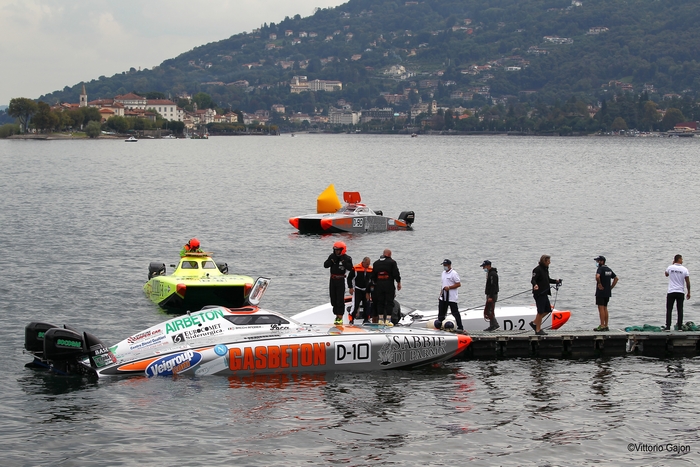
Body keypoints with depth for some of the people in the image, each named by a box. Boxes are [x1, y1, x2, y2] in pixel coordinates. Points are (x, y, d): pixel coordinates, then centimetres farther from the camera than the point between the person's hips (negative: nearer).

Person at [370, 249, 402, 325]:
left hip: (379, 285, 4)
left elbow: (373, 275, 14)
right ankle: (388, 320, -7)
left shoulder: (376, 263, 11)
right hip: (389, 284, -4)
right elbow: (396, 274, -8)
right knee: (389, 302, -1)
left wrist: (375, 283, 25)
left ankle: (381, 319, 9)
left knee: (380, 302, 10)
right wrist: (398, 283, 2)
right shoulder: (392, 262, -5)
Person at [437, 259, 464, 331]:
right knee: (441, 313, 12)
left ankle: (460, 327, 0)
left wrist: (449, 287, -21)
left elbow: (458, 284, -14)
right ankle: (439, 325, 20)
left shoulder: (453, 273, -11)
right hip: (443, 297, 8)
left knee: (455, 312, -5)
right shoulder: (443, 273, 15)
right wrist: (441, 293, 20)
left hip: (452, 297, -8)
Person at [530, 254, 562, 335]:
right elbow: (533, 280, -22)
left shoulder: (545, 269, 15)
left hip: (544, 294, 9)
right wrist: (535, 285, -41)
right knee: (540, 311, -3)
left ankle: (534, 323, 22)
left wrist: (556, 281, 17)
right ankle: (538, 330, 5)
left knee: (548, 310, 13)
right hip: (539, 294, -9)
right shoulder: (537, 270, -14)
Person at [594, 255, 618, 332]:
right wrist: (611, 287, 15)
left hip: (601, 292, -9)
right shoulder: (609, 269, 14)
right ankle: (606, 326, 13)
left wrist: (599, 284, -19)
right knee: (605, 308, 13)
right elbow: (616, 278, 21)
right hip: (608, 292, 9)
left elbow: (597, 276, -32)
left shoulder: (600, 269, -12)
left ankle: (602, 326, -11)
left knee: (601, 308, -8)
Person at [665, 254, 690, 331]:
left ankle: (668, 327, -3)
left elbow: (666, 274, 20)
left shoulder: (670, 267, -2)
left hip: (671, 292, 0)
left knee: (669, 310, 3)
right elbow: (688, 282, -3)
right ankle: (679, 327, 4)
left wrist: (673, 264, 19)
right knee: (680, 310, 6)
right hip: (680, 292, 0)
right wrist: (688, 292, 7)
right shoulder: (684, 269, -4)